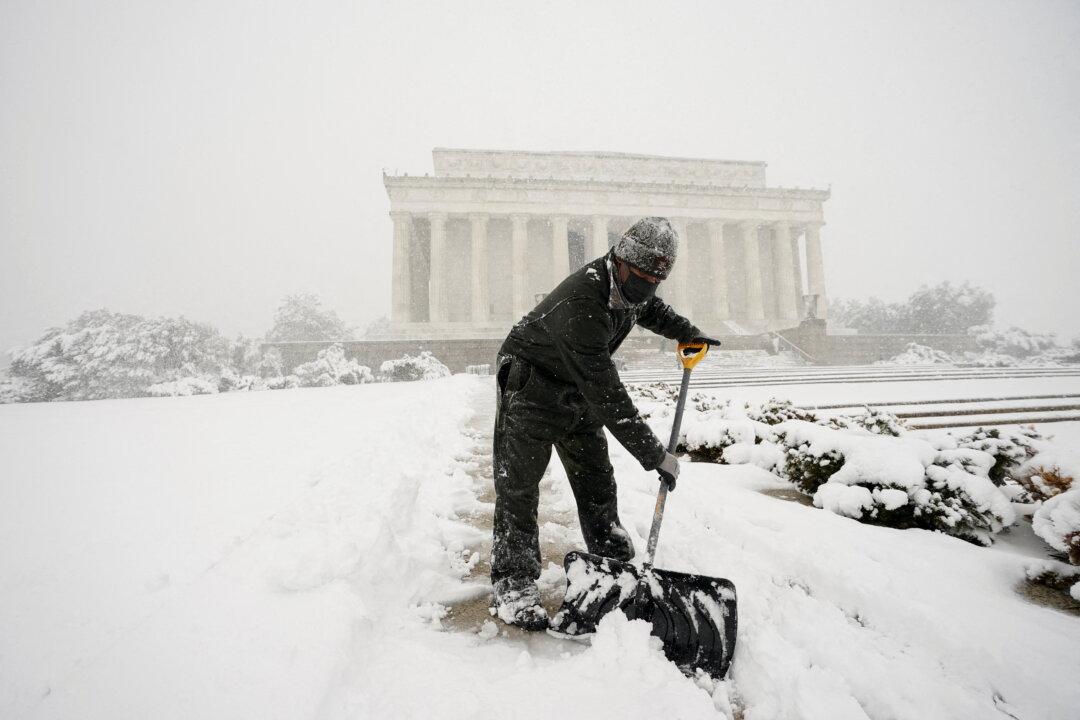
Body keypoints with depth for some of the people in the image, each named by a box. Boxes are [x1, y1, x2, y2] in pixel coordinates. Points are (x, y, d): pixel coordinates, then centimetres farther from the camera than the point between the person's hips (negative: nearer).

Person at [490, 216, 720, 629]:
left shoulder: (626, 285, -8)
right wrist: (654, 455, -33)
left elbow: (648, 308, 21)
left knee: (596, 479, 12)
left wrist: (685, 332, 14)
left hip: (577, 389, 8)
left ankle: (615, 564, 27)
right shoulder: (581, 305, -37)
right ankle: (513, 587, 1)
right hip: (529, 382, -8)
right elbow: (607, 395, -38)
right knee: (518, 486, -9)